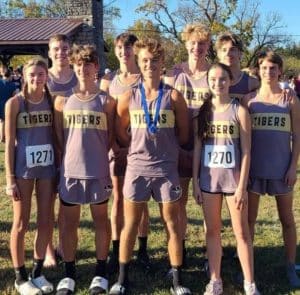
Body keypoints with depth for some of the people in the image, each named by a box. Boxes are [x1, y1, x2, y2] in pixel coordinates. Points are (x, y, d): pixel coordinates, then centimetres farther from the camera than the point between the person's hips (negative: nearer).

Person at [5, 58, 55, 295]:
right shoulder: (15, 103, -5)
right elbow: (9, 142, -6)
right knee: (21, 224, 6)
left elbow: (56, 136, 9)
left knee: (46, 223, 9)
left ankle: (38, 272, 25)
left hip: (47, 168, 4)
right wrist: (10, 178, -9)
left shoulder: (52, 101, 4)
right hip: (23, 169, -3)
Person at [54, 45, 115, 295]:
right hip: (70, 171, 2)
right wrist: (64, 162, 5)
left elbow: (111, 138, 4)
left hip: (98, 171, -1)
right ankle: (69, 273, 22)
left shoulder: (106, 101, -1)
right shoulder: (63, 100, 3)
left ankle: (100, 273, 22)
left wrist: (96, 157, 2)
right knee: (69, 223, 9)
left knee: (101, 220, 9)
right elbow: (58, 137, 8)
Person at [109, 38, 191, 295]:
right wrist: (144, 146, 9)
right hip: (137, 167, 1)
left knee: (171, 223, 6)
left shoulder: (173, 96, -1)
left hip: (166, 168, -1)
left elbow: (183, 134, 5)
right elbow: (121, 133, 10)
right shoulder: (128, 97, 2)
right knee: (130, 224, 8)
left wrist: (164, 147, 8)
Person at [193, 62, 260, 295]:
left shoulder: (239, 111, -5)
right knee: (212, 231, 11)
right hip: (209, 179, 3)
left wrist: (242, 185, -12)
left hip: (233, 178, -3)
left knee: (242, 232, 5)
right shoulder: (202, 112, 4)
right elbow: (197, 149, 6)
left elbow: (246, 151, -7)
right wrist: (195, 181, 2)